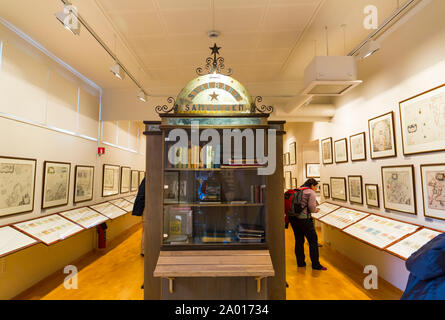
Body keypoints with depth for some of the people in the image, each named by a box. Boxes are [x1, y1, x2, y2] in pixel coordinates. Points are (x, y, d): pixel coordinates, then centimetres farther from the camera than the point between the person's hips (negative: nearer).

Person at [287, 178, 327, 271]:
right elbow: (311, 207, -15)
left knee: (299, 240, 16)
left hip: (293, 218, 7)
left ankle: (300, 262, 25)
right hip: (303, 219, -7)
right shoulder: (311, 193, -5)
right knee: (313, 241, 6)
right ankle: (316, 264, 14)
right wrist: (316, 210, 7)